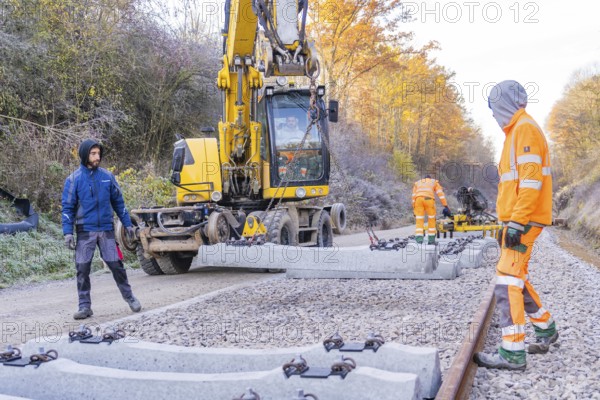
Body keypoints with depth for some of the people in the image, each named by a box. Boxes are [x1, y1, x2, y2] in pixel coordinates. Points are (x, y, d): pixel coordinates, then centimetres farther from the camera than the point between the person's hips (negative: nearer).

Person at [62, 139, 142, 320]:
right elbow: (67, 208, -2)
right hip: (85, 232, -1)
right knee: (82, 269, 0)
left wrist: (128, 224, 10)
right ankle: (85, 306, 9)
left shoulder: (107, 176, 5)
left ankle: (129, 297, 17)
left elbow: (118, 202, 12)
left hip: (107, 230, 1)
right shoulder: (74, 179, -2)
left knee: (116, 265, 1)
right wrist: (67, 232, -10)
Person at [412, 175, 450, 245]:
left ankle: (419, 239, -12)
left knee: (419, 221, 4)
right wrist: (445, 206, 9)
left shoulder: (417, 183, 35)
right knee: (431, 219, 15)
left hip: (418, 199, 1)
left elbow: (414, 196, 24)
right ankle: (431, 240, 15)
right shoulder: (434, 182, 30)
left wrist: (414, 210, 23)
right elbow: (440, 194, 16)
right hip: (429, 199, -1)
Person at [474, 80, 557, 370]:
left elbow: (531, 180, -20)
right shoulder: (516, 132, 20)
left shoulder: (525, 128, -11)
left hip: (524, 220, -10)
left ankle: (512, 354, -13)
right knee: (516, 278, 18)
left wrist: (517, 222, -24)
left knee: (507, 280, -13)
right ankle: (546, 329, 32)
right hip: (517, 220, 10)